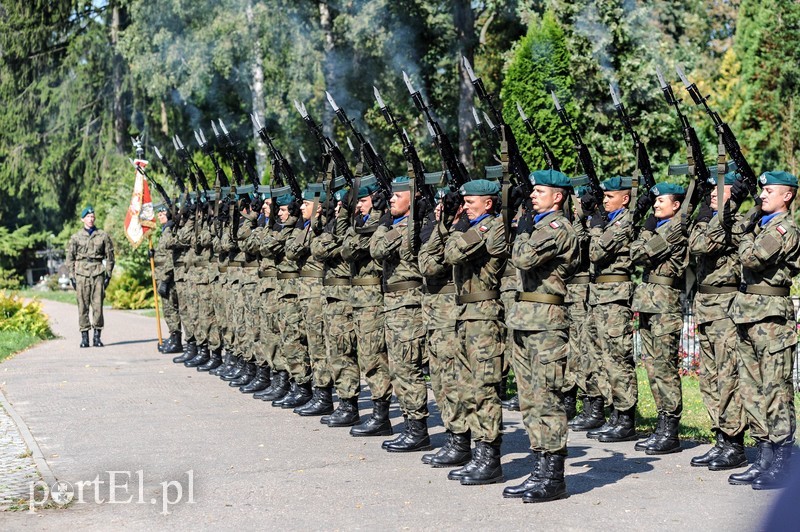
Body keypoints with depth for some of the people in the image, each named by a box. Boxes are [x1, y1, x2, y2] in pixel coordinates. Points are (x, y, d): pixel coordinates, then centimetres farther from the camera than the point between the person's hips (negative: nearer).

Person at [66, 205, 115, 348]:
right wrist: (72, 276, 4)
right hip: (82, 274, 0)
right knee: (83, 306, -1)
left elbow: (109, 256, 10)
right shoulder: (76, 237, 9)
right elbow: (70, 257, 11)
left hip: (98, 273, 0)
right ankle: (84, 336, 4)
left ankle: (97, 336, 4)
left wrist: (108, 274, 4)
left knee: (98, 305, -3)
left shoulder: (103, 235, 8)